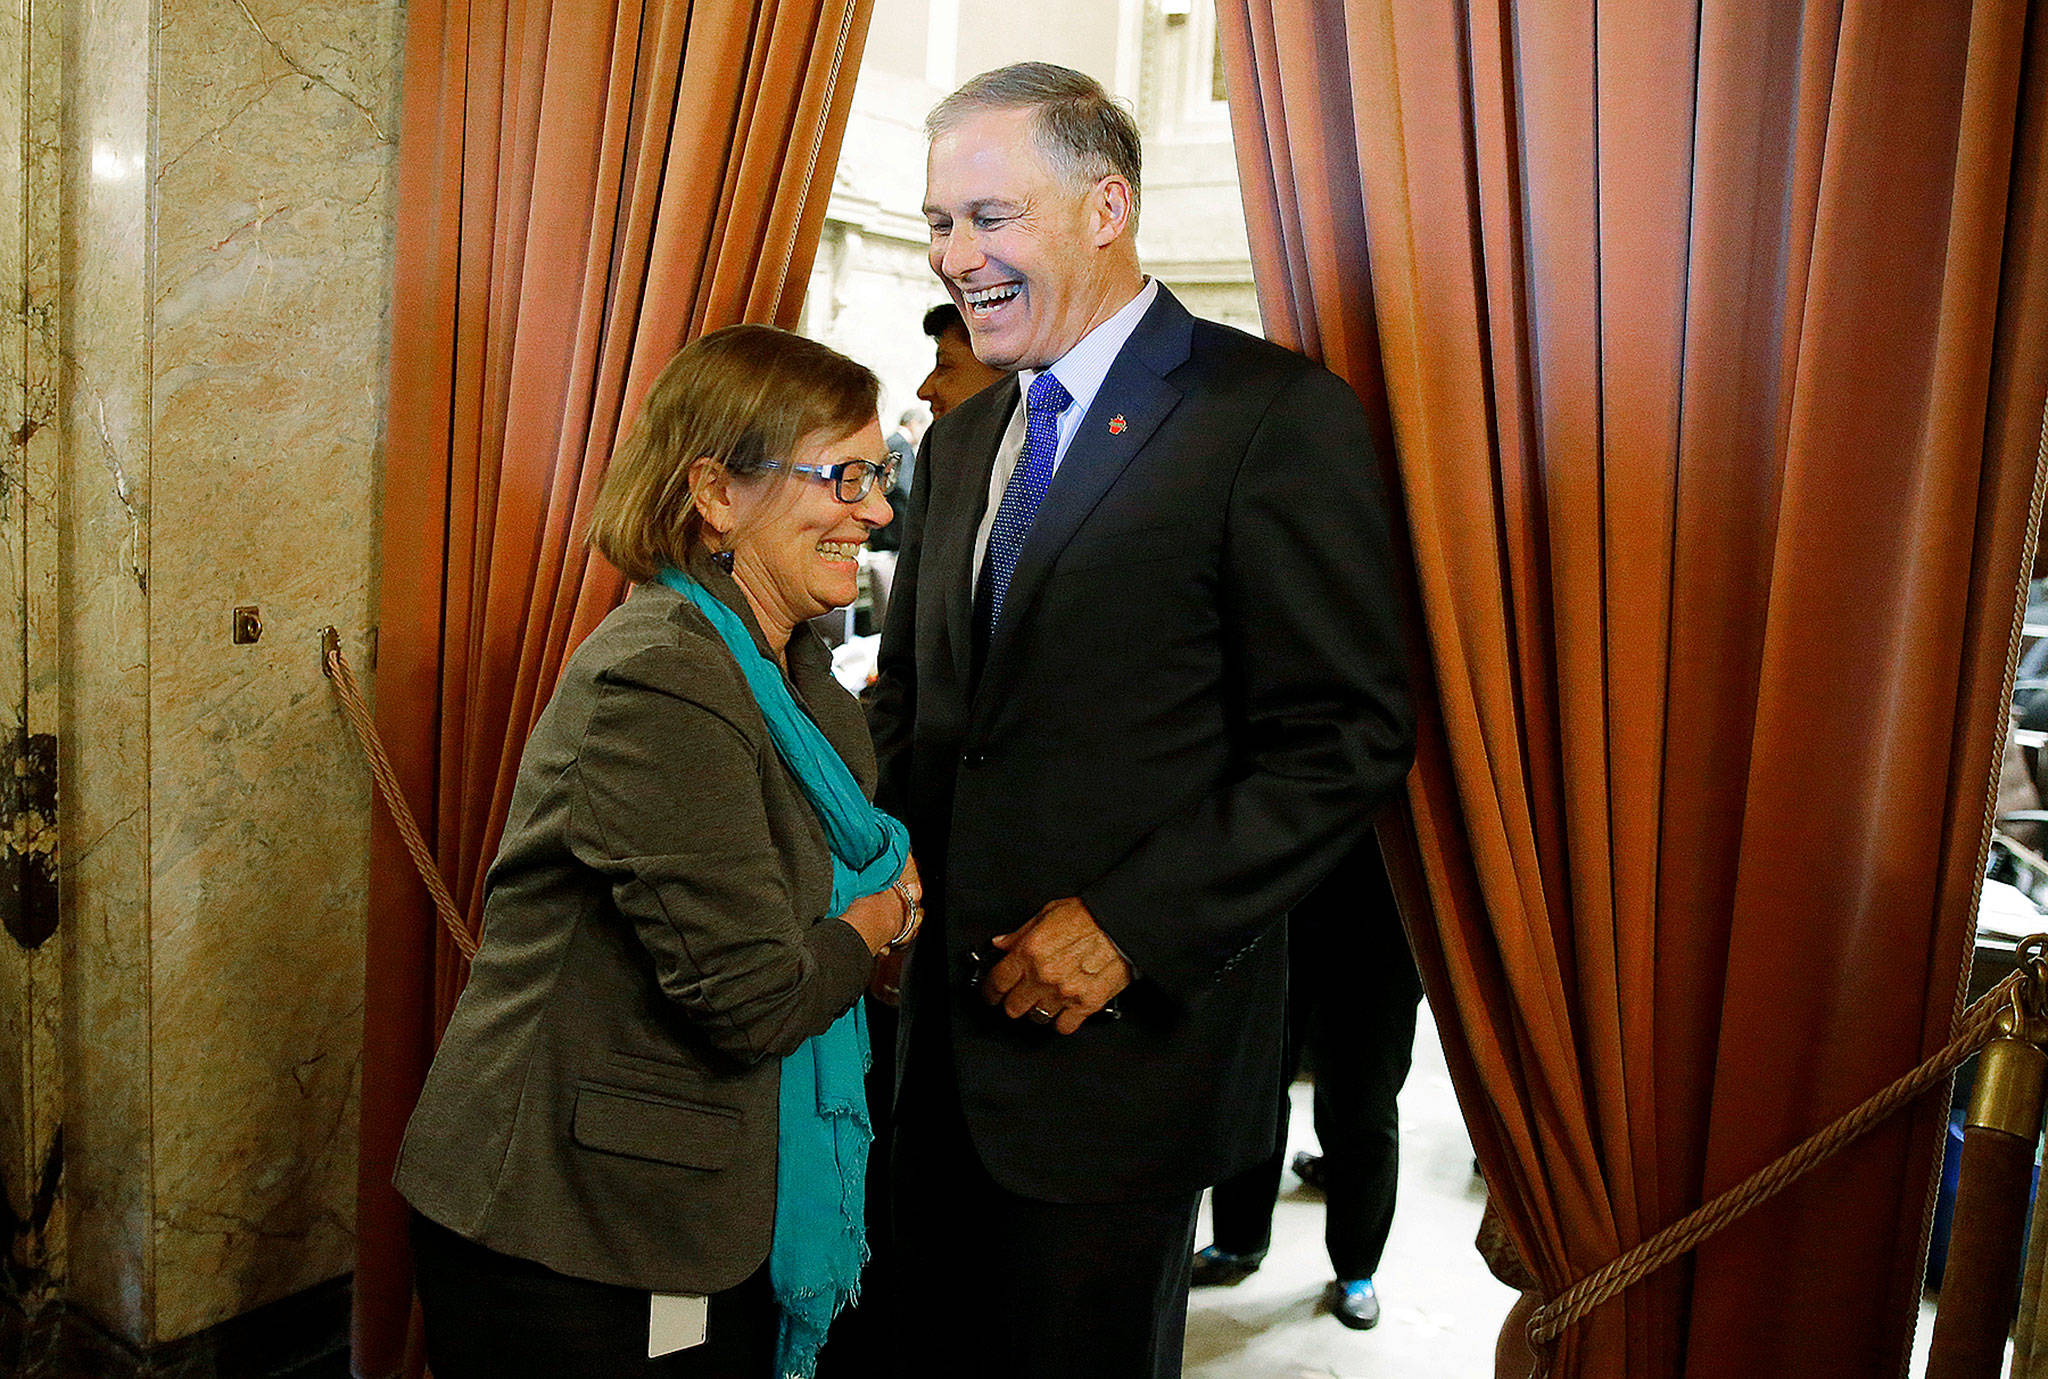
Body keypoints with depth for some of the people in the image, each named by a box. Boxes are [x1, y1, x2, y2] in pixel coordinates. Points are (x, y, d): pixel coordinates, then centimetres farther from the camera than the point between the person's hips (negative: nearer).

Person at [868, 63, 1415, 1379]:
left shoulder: (1276, 415, -11)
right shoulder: (962, 440, 13)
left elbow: (1349, 739, -14)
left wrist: (1130, 925, -17)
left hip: (1122, 1031, -6)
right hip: (949, 1024, 7)